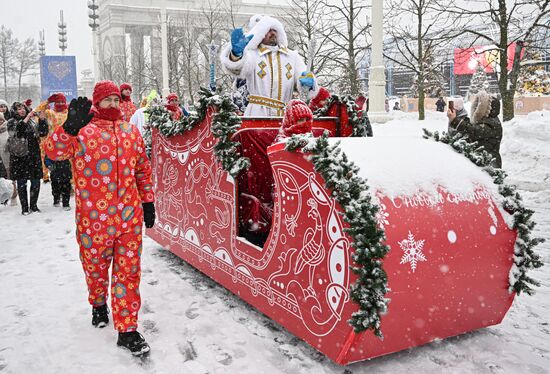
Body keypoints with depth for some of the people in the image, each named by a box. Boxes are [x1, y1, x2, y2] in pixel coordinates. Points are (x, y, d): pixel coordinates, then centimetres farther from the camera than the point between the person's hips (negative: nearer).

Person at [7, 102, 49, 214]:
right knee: (21, 183, 1)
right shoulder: (11, 122, 3)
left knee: (36, 182, 4)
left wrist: (42, 120, -8)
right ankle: (24, 208, 8)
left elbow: (43, 133, 5)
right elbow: (16, 132, -16)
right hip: (19, 156, -3)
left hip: (34, 155, 3)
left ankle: (34, 205, 17)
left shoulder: (32, 121, 12)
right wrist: (26, 119, -19)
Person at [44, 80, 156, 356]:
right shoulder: (82, 131, -3)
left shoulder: (131, 132, 9)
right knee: (95, 268, 15)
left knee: (128, 272, 3)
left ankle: (127, 329, 12)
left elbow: (143, 169, 17)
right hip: (94, 218, -2)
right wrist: (70, 127, -36)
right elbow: (53, 151, -19)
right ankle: (99, 304, 45)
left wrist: (148, 201, 15)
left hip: (130, 217, 2)